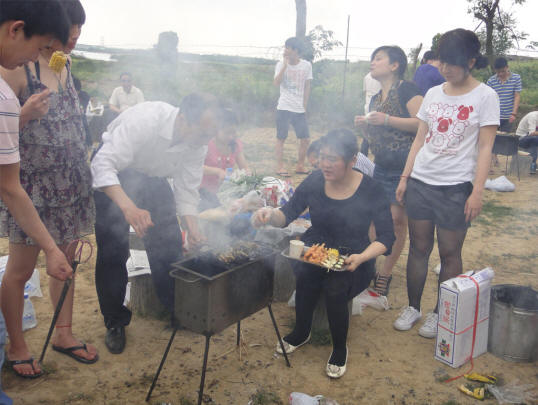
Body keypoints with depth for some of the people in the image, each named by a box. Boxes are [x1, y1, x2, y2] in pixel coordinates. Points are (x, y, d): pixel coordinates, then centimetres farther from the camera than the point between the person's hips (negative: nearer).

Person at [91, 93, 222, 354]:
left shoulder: (198, 143, -18)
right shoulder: (143, 120, -37)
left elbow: (187, 190, -10)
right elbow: (103, 165, -41)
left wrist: (192, 229, -24)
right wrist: (129, 207, -55)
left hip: (152, 178, 5)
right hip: (112, 176, -4)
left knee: (169, 244, 0)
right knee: (112, 251, -7)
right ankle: (115, 322, 12)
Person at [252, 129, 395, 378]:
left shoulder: (370, 190, -11)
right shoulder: (314, 182, -4)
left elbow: (386, 237, -9)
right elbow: (287, 215, -1)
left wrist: (362, 257, -27)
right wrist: (271, 215, -25)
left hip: (352, 259, -2)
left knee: (335, 287, -32)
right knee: (305, 276, -31)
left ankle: (340, 349, -5)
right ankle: (301, 332, -1)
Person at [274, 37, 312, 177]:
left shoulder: (306, 65, 3)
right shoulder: (281, 64, -1)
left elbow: (307, 87, 9)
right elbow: (276, 83, -14)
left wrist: (304, 106, 4)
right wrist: (285, 65, -17)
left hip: (299, 109, 2)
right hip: (284, 108, -2)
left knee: (305, 139, 1)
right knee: (281, 138, 0)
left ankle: (300, 166, 16)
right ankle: (280, 167, 9)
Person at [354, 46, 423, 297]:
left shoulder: (407, 89, -6)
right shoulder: (376, 99, 19)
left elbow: (422, 124, -16)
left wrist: (387, 120, -19)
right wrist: (365, 124, 7)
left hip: (404, 165, -7)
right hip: (382, 166, 8)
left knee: (397, 219, -5)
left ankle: (385, 274, 2)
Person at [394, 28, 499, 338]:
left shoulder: (485, 96, -3)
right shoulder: (434, 94, 10)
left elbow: (485, 147, -7)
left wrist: (477, 191, -13)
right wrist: (405, 178, 8)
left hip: (456, 186, -4)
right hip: (420, 182, 4)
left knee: (450, 253, 4)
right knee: (419, 248, 10)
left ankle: (441, 314, 20)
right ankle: (413, 307, 23)